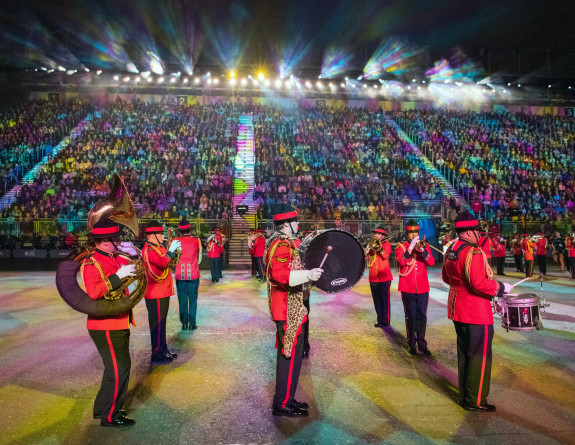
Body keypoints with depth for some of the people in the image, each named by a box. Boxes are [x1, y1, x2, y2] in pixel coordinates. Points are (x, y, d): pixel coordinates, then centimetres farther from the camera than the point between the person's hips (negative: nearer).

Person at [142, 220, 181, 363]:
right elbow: (163, 262, -32)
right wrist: (171, 250, -23)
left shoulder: (159, 247, 14)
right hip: (155, 294, -10)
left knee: (161, 322, 18)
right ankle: (157, 355, 7)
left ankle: (163, 350, 29)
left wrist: (174, 251, 0)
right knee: (157, 323, -2)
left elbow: (168, 262, 16)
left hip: (163, 292, 10)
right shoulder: (148, 250, -17)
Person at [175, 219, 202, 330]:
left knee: (182, 299, 9)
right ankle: (192, 323, 8)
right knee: (193, 299, 8)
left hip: (180, 274, 1)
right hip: (193, 274, -1)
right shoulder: (196, 240, -4)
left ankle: (184, 324, 12)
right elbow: (199, 258, 5)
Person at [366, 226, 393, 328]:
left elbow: (385, 255, -15)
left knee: (384, 300, -2)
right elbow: (367, 257, 2)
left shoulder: (386, 243, 1)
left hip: (384, 277, -5)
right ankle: (380, 320, 20)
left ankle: (385, 321, 5)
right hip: (373, 277, 5)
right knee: (376, 300, 10)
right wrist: (372, 247, -11)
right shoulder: (371, 244, 14)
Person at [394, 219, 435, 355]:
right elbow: (401, 261, -17)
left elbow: (431, 262, -7)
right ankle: (412, 344, 15)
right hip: (407, 289, -2)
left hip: (423, 288, 2)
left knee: (422, 317, 6)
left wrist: (422, 250, -22)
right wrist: (410, 247, -24)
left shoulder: (425, 246, 9)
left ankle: (422, 344, 17)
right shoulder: (401, 246, 1)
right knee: (410, 317, 4)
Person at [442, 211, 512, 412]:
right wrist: (502, 287, -14)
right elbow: (479, 283, -27)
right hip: (476, 312, -9)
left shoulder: (450, 250, 8)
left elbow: (446, 277, 17)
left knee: (464, 352, 18)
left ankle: (464, 396, 30)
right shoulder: (473, 253, -21)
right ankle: (475, 401, 13)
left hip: (457, 310, 9)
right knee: (479, 355, 3)